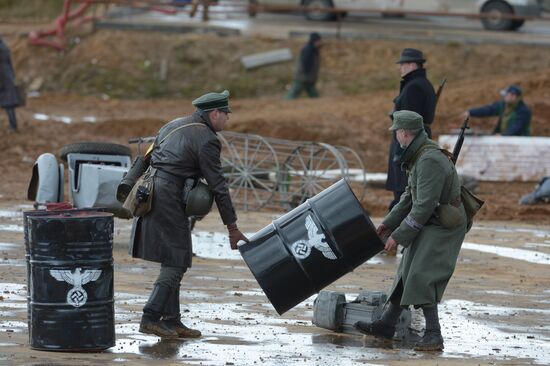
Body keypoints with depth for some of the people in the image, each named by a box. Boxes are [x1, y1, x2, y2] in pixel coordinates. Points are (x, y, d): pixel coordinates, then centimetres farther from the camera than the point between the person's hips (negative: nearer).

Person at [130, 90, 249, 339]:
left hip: (149, 194, 9)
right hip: (168, 199, -9)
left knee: (173, 262, 13)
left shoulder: (174, 126, 20)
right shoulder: (206, 140, -7)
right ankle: (151, 317, -12)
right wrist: (232, 227, -2)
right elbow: (218, 186, -7)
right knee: (175, 262, -6)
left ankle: (171, 320, 13)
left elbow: (151, 157, 22)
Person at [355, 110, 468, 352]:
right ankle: (386, 324, 28)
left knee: (421, 277, -19)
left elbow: (423, 206, -27)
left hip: (444, 227, -10)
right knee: (407, 273, 17)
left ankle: (433, 335, -18)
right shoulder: (419, 156, 7)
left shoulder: (430, 161, -26)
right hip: (429, 225, 10)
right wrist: (389, 223, 12)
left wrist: (398, 236, -21)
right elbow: (411, 196, 17)